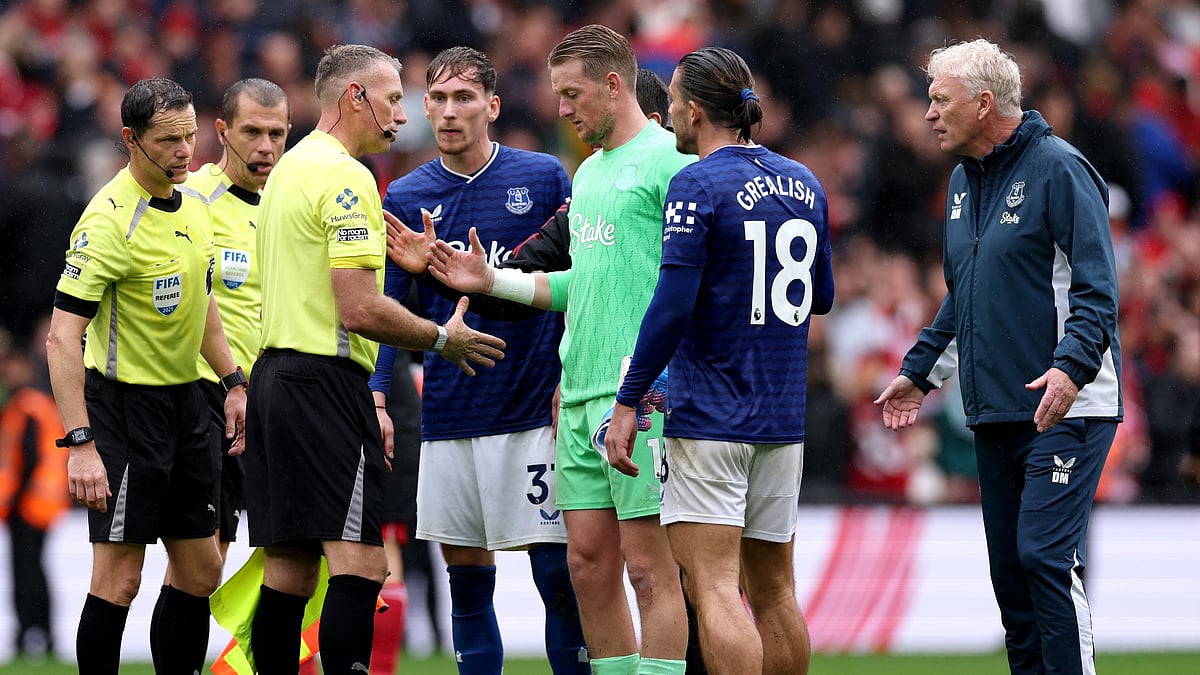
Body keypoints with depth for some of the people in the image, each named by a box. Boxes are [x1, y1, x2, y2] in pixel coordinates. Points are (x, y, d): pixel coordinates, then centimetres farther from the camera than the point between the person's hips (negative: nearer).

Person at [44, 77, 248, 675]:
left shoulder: (194, 204, 5)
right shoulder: (110, 221, -20)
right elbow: (62, 339, -24)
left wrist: (233, 382, 16)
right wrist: (80, 443, -30)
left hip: (185, 400, 8)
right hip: (125, 405, -8)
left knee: (199, 570, 9)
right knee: (120, 576, -8)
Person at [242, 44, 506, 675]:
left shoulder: (289, 169, 18)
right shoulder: (345, 177, -12)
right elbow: (360, 310, -19)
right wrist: (442, 339, -3)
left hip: (275, 374, 10)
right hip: (326, 381, -10)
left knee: (289, 567, 9)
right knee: (358, 562, -12)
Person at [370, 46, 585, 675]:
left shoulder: (543, 178, 0)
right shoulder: (406, 196, 7)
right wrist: (376, 398, -3)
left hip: (534, 411, -3)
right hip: (447, 418, 3)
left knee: (558, 576, -6)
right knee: (467, 579, 7)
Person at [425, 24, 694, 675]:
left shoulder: (668, 161, -7)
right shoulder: (587, 172, 20)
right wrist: (492, 280, 22)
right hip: (581, 397, 9)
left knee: (649, 567, -8)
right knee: (588, 564, 7)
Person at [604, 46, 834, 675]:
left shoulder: (698, 185, -11)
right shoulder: (804, 183, 10)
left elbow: (673, 306, -17)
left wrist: (628, 401, -12)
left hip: (709, 415, -7)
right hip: (783, 417, 7)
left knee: (714, 587, -10)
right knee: (774, 588, 13)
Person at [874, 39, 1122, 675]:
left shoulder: (1058, 170, -10)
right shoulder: (965, 182, 16)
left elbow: (1098, 290, -15)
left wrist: (1071, 367, -28)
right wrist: (918, 372, 22)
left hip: (1066, 409, -8)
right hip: (994, 413, 8)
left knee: (1045, 555, -15)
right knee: (1009, 568, 8)